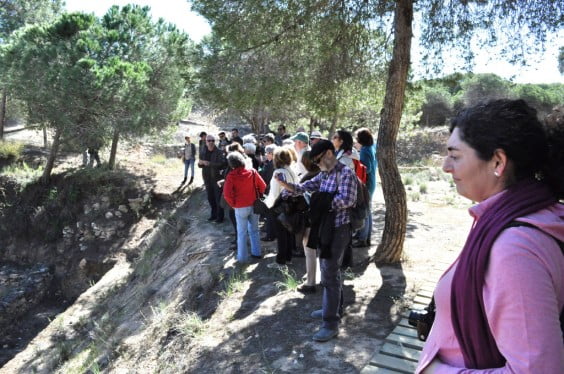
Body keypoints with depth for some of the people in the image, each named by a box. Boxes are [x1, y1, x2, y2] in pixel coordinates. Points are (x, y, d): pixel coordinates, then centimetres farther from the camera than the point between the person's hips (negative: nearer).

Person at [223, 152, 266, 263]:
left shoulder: (231, 176, -14)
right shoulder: (252, 172, -8)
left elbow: (227, 194, -19)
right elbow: (263, 186, -3)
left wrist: (233, 204, -3)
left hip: (241, 208, -3)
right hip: (254, 205, 3)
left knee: (242, 233, 9)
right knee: (254, 230, 18)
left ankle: (242, 257, 16)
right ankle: (256, 252, 27)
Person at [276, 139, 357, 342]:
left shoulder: (345, 173, -16)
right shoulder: (324, 175, 9)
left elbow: (347, 200, -26)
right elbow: (302, 188, 8)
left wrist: (323, 200, -17)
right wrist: (283, 183, -9)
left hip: (338, 229, -9)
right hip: (326, 227, 9)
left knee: (330, 274, -4)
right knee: (330, 270, 20)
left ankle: (331, 323, 5)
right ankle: (333, 308, 38)